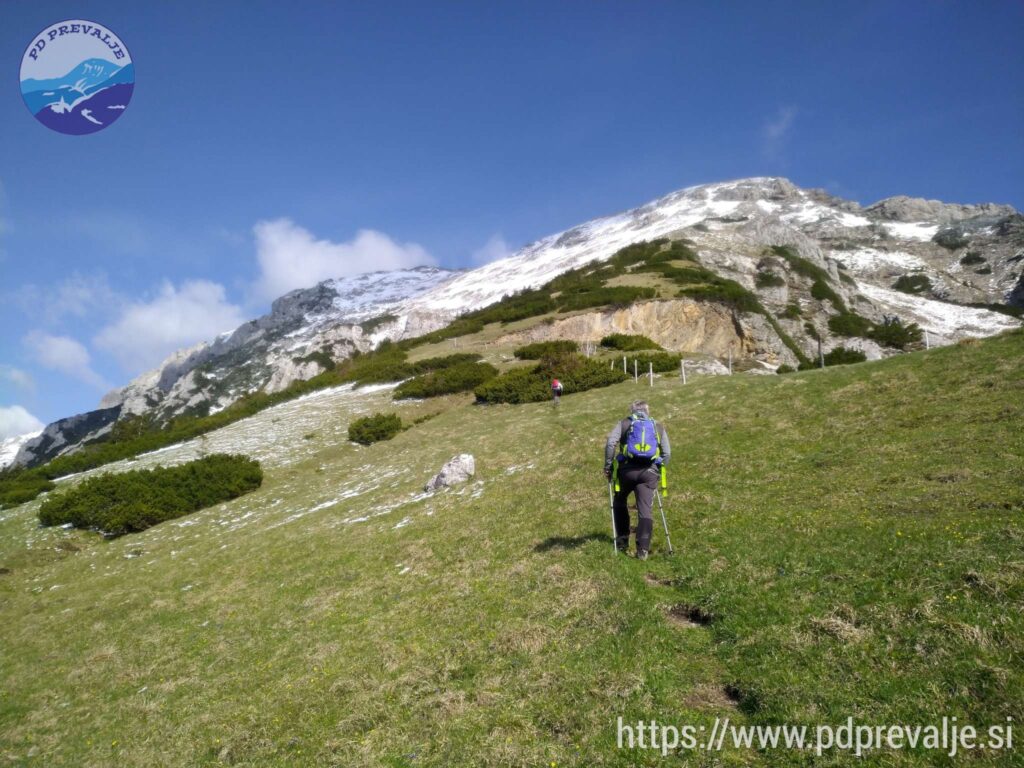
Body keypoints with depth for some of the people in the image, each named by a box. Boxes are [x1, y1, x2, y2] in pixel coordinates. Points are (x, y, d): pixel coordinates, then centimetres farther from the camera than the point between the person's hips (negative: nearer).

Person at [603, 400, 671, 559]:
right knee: (646, 509, -2)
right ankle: (643, 548, -12)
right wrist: (658, 470, 21)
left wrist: (608, 467, 2)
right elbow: (667, 453, 12)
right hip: (649, 472, 0)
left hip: (627, 469, 0)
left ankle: (622, 541, 22)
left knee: (619, 503, 21)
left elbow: (610, 443, -3)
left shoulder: (624, 424, 13)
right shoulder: (658, 427, 19)